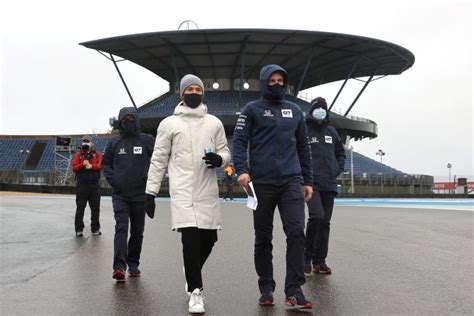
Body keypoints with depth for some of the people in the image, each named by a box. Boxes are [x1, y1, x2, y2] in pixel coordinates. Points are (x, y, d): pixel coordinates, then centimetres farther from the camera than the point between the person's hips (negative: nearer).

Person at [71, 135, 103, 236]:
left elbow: (101, 165, -4)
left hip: (94, 184, 1)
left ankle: (95, 228, 14)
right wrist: (83, 164, -17)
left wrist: (91, 166, -17)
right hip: (82, 184, -1)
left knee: (95, 207, 5)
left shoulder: (97, 154, 9)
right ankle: (79, 229, 5)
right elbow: (74, 168, -1)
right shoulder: (78, 154, 8)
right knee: (80, 207, 1)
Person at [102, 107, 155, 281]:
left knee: (137, 231, 9)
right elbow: (106, 163, 16)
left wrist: (149, 177, -6)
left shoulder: (148, 140, 2)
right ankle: (119, 266, -18)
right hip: (119, 194, 0)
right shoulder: (114, 142, 7)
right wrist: (112, 179, 0)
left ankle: (133, 264, 23)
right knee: (121, 228, -13)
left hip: (140, 194, 0)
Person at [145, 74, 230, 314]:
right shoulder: (169, 123, 5)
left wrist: (218, 159, -10)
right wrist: (150, 192, 1)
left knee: (208, 239, 7)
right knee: (191, 238, -12)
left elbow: (225, 152, 15)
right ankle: (195, 291, 0)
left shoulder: (214, 123, 12)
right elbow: (159, 160, 5)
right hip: (183, 191, -3)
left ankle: (191, 272, 36)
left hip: (208, 191, 3)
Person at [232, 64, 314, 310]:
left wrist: (308, 181, 15)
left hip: (292, 182, 2)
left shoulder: (295, 111, 17)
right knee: (263, 238, 6)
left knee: (296, 231, -11)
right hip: (262, 183, -2)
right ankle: (266, 289, 18)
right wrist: (241, 170, -19)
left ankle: (294, 290, -5)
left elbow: (303, 147, 19)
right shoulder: (252, 109, 6)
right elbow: (239, 141, -3)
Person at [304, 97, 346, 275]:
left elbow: (341, 153, 24)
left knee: (325, 222, 6)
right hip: (311, 183, -5)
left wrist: (337, 170, 10)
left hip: (329, 185, 5)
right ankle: (307, 256, -3)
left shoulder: (331, 131, 14)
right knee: (317, 216, -21)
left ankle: (319, 261, 16)